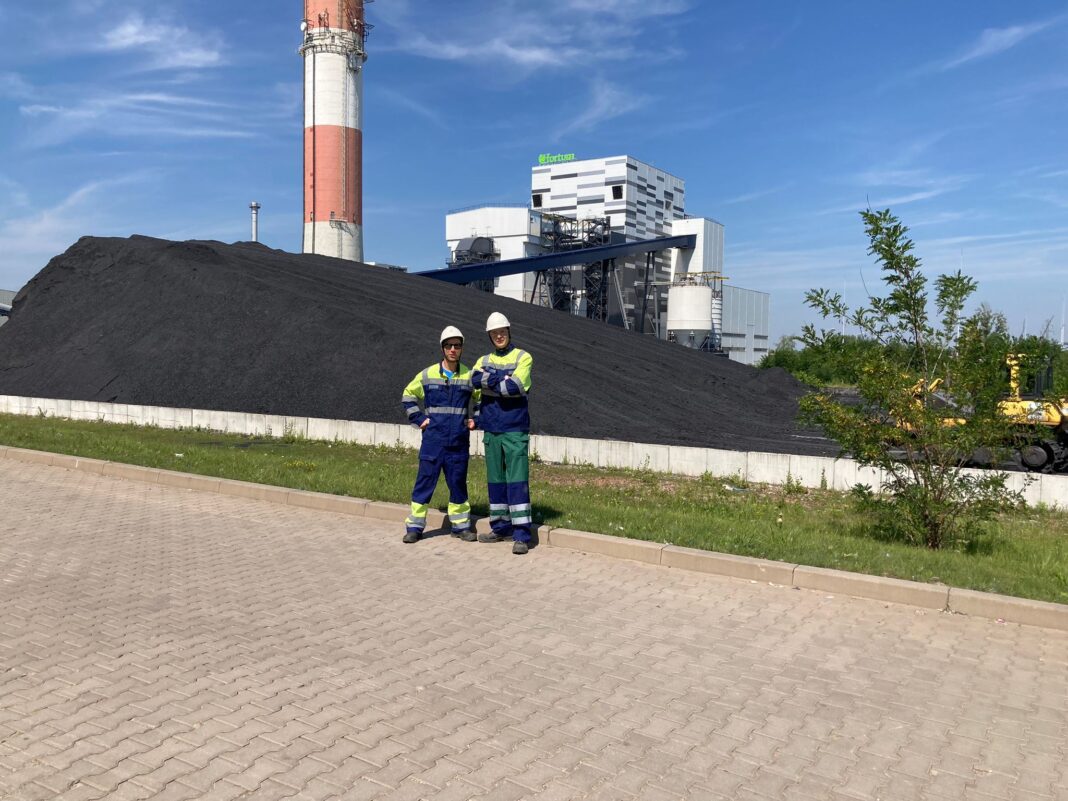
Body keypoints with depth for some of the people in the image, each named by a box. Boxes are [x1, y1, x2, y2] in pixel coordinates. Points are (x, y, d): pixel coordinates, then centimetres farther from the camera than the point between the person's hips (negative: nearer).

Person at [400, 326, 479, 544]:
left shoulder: (470, 376, 4)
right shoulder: (427, 375, 0)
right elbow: (408, 396, 13)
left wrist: (475, 419, 7)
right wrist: (419, 419, 3)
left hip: (459, 443, 1)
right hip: (432, 442, -1)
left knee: (458, 484, 9)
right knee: (424, 483, 2)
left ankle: (461, 525, 21)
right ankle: (414, 526, 10)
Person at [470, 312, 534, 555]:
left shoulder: (522, 357, -1)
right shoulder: (484, 360, 13)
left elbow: (515, 387, -17)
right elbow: (475, 379, -9)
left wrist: (489, 380, -6)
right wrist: (502, 378, -17)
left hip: (515, 430, -5)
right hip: (491, 430, 5)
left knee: (517, 481, -7)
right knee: (496, 480, 10)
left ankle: (521, 535, -6)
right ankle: (500, 528, 21)